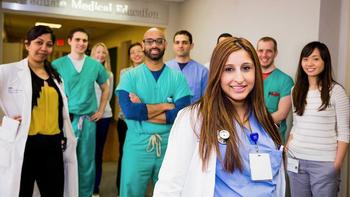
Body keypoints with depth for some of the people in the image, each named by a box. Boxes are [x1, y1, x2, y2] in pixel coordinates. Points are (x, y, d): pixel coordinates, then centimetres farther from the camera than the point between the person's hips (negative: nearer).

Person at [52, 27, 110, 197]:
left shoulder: (95, 65, 5)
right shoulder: (57, 65, -2)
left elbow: (105, 89, 17)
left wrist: (101, 110, 11)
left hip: (88, 120, 2)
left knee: (86, 162, 8)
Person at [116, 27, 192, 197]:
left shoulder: (178, 77, 0)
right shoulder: (130, 76, -2)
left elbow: (181, 114, -13)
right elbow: (129, 110, -17)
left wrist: (142, 111, -14)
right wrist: (165, 105, -13)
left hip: (169, 144, 1)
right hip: (137, 144, -1)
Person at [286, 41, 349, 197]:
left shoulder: (336, 91, -7)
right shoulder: (296, 90, 8)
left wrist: (337, 165, -11)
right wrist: (287, 148, 4)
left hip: (324, 163, -4)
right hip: (296, 160, 5)